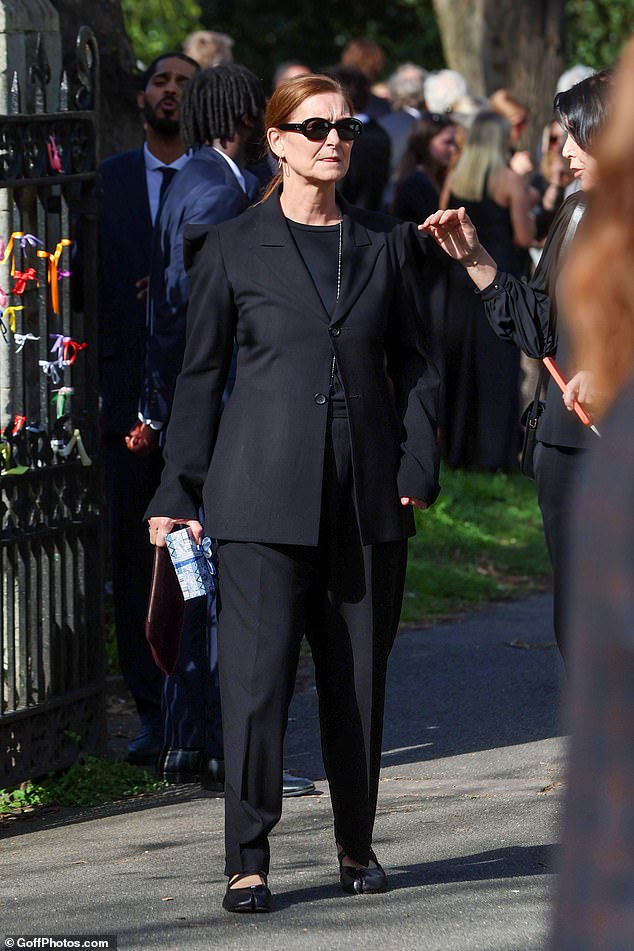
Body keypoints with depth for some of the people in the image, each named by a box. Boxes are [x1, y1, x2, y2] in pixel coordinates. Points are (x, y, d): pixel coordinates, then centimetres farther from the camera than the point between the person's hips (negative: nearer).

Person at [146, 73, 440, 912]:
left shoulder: (389, 243, 10)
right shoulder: (233, 249, 3)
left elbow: (413, 362, 12)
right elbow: (201, 372, 6)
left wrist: (417, 467, 1)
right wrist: (179, 490, 4)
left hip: (367, 495, 3)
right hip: (266, 490, -2)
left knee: (360, 675, 6)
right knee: (257, 671, -7)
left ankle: (357, 846, 19)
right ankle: (247, 862, -2)